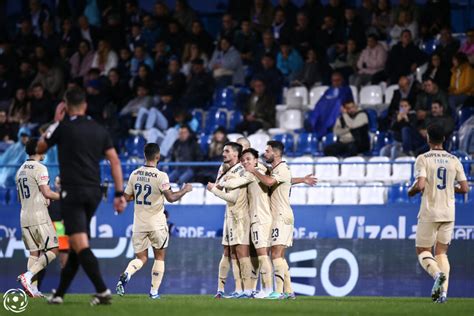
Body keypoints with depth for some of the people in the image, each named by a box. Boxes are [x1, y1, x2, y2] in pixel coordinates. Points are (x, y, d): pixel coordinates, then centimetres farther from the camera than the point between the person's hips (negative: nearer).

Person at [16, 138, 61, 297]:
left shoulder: (20, 170, 16)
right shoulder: (40, 168, -9)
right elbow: (47, 193, -15)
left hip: (24, 217, 8)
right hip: (39, 216, -8)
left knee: (34, 252, 9)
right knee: (52, 250, -5)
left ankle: (32, 287, 0)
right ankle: (28, 275, -19)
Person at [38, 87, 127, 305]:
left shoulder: (62, 127, -3)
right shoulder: (99, 130, 10)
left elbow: (40, 149, 13)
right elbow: (115, 161, 5)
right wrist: (120, 194, 6)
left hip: (72, 192, -6)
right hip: (94, 192, 6)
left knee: (81, 245, -12)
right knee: (76, 245, 14)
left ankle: (103, 291, -25)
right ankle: (59, 294, 21)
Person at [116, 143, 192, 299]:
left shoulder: (135, 174, 1)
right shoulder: (161, 176, -14)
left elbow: (127, 197, 8)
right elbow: (170, 197, -21)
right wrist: (184, 190, -5)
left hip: (139, 224, 4)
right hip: (156, 224, -4)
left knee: (141, 258, 12)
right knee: (159, 257, 14)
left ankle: (126, 274, -19)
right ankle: (154, 291, 11)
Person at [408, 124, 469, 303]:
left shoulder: (423, 159, -7)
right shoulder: (454, 160, 5)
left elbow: (420, 185, -19)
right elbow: (464, 188, 4)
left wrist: (411, 191, 3)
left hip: (429, 213, -4)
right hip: (449, 213, 4)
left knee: (423, 251, 7)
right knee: (441, 252, 12)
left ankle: (437, 273, -24)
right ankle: (443, 291, -3)